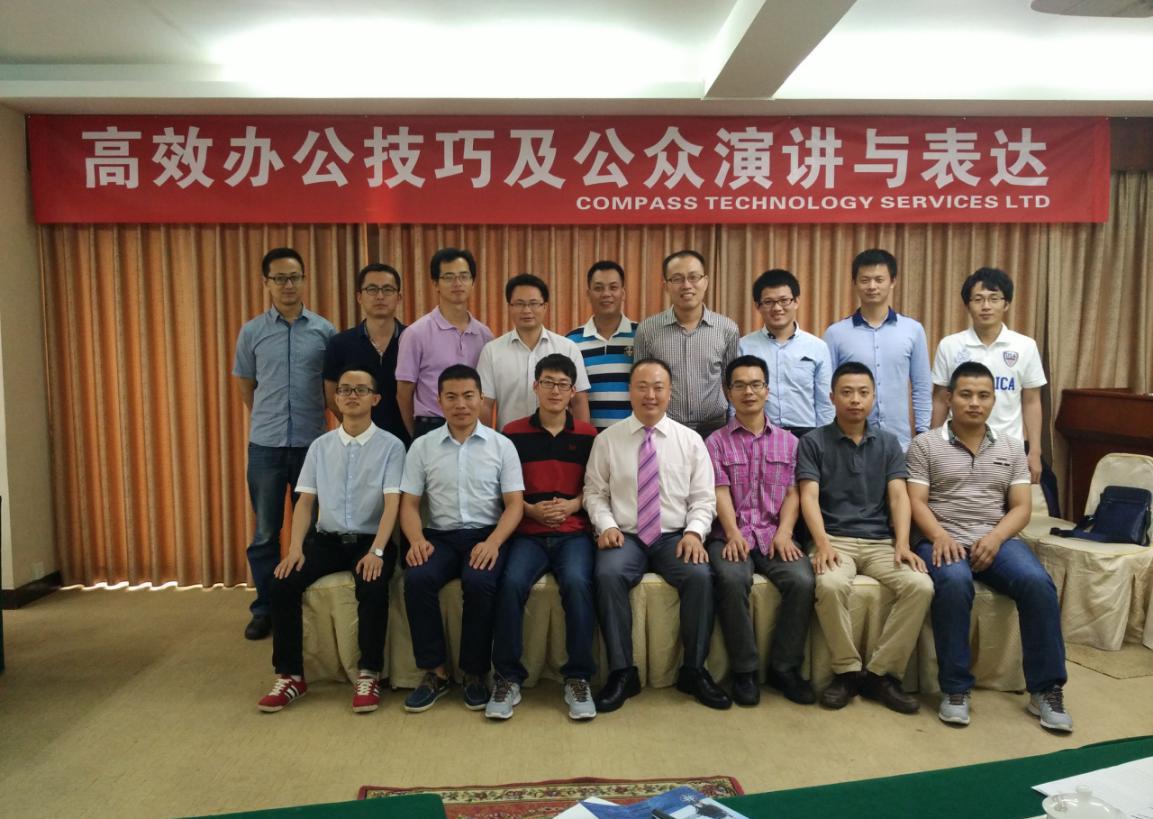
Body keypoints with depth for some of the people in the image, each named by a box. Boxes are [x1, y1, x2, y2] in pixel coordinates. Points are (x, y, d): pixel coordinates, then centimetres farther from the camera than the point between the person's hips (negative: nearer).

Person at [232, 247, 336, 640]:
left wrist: (311, 419, 8)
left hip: (313, 442, 0)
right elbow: (246, 387, 13)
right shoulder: (252, 331, 3)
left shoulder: (324, 330, 1)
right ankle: (265, 608, 20)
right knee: (266, 531, 8)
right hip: (266, 445, 1)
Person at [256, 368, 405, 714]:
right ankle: (290, 675, -5)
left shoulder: (391, 445, -1)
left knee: (373, 588, -33)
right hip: (327, 538, 4)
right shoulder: (320, 446, 10)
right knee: (281, 584, -19)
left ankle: (369, 675, -16)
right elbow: (305, 501, 6)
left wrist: (376, 551, -22)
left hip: (370, 540, -3)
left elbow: (392, 503, -9)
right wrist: (295, 548, -8)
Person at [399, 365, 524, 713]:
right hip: (440, 536, 2)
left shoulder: (501, 445, 5)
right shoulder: (422, 446, 9)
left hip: (486, 535, -1)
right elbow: (409, 504, 7)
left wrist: (493, 542, -17)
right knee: (417, 579, -29)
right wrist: (417, 539, -13)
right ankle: (434, 672, -12)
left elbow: (515, 504, 0)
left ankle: (475, 674, -12)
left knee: (479, 582, -32)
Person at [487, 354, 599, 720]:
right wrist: (531, 509, -7)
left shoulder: (588, 435, 9)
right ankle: (508, 678, -14)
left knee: (577, 582, -31)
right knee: (511, 583, -29)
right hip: (528, 533, 0)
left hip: (574, 532, 0)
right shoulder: (513, 433, 7)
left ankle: (578, 678, -15)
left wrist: (572, 505, -7)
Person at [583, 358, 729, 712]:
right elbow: (595, 492, 7)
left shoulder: (690, 440, 7)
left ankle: (694, 670, -10)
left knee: (700, 575, -29)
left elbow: (703, 498, 6)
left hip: (675, 537, 1)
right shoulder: (607, 439, 6)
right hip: (624, 537, 0)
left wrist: (694, 531, -11)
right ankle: (622, 673, -17)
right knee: (608, 575, -31)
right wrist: (606, 525, -9)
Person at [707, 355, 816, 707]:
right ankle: (744, 670, -17)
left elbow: (792, 492, 7)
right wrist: (733, 535, -19)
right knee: (732, 580, -33)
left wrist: (784, 532, -12)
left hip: (774, 535, 2)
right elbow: (721, 493, -2)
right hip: (731, 536, -2)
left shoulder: (788, 441, 16)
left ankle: (784, 667, -9)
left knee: (803, 581, -27)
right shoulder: (716, 441, 10)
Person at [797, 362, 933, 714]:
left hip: (881, 541, 3)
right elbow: (809, 496, -7)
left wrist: (902, 544, -13)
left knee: (921, 586, -25)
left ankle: (881, 673, -10)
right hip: (835, 539, -3)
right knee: (830, 586, -34)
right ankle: (847, 671, -12)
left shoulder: (888, 442, 13)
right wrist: (822, 543, -23)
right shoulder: (813, 442, 4)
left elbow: (899, 496, 3)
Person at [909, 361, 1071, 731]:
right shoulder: (925, 444, 5)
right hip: (945, 540, -3)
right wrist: (940, 537, -21)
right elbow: (916, 502, -2)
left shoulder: (1011, 447, 15)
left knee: (1038, 583, -27)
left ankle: (1046, 689, -13)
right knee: (954, 583, -36)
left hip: (997, 540, 3)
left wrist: (995, 538, -11)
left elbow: (1021, 507, 9)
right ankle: (955, 689, -22)